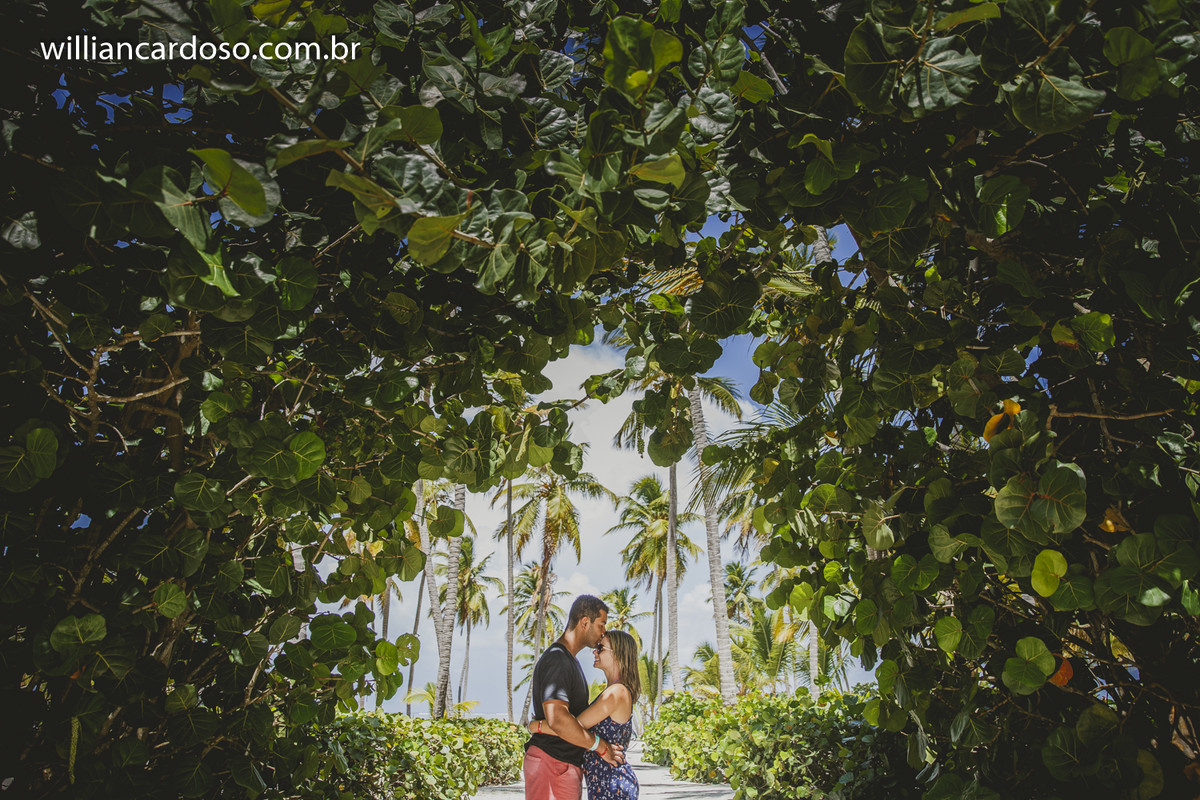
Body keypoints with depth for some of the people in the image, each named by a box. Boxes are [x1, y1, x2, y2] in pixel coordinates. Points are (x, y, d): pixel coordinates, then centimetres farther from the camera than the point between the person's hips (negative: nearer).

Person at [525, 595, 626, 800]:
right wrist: (601, 746, -20)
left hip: (568, 765, 10)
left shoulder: (569, 660, 17)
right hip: (552, 763, -10)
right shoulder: (557, 660, -17)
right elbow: (557, 718, -29)